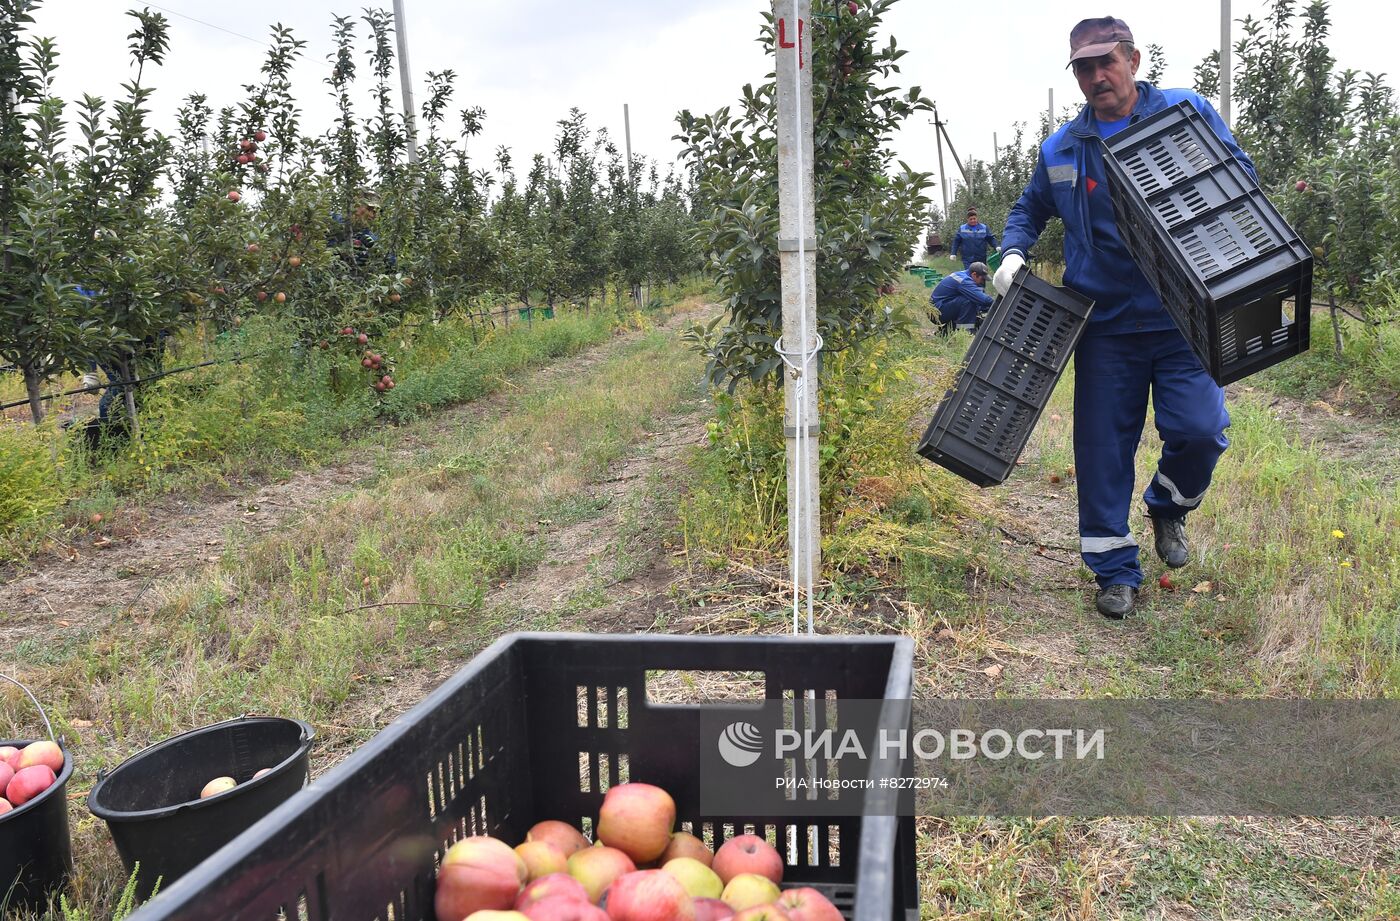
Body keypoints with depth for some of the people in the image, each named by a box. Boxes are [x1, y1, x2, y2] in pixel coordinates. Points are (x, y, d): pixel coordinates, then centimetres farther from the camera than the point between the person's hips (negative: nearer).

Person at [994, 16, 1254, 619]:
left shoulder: (1187, 113, 1)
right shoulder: (1061, 150, 9)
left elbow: (1242, 179, 4)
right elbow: (1030, 209, 25)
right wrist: (1013, 252, 4)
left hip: (1183, 319, -2)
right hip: (1105, 326, 2)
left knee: (1200, 431, -11)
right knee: (1103, 449, 3)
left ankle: (1168, 507, 24)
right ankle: (1115, 571, 18)